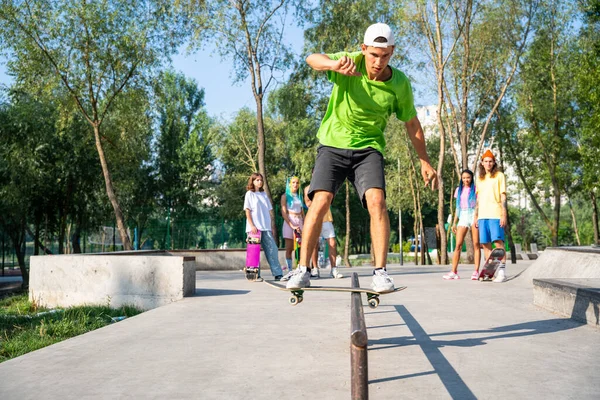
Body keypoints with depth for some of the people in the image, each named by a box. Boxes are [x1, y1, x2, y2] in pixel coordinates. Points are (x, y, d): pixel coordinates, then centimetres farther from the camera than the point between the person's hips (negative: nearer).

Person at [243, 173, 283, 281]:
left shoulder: (264, 194, 19)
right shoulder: (249, 194, 4)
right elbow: (247, 211, -3)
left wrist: (270, 225, 11)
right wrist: (252, 225, -13)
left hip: (266, 227, 5)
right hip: (255, 227, -5)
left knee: (272, 249, -2)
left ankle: (278, 273, -3)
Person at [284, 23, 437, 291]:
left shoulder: (400, 83, -7)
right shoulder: (351, 63, -12)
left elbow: (411, 123, 6)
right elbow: (312, 59, -28)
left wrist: (424, 161, 8)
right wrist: (334, 64, -51)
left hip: (368, 148, 1)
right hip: (332, 145, -1)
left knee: (376, 201, -21)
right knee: (320, 201, -16)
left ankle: (380, 272, -14)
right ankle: (303, 270, -7)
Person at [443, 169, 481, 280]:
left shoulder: (475, 189, 5)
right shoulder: (459, 190, 15)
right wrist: (454, 223, 14)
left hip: (474, 216, -3)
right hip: (463, 217, 3)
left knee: (476, 244, -5)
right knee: (458, 245, -6)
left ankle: (476, 272, -3)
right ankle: (454, 272, -8)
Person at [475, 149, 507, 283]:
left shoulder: (499, 176, 5)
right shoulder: (479, 179, 19)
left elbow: (503, 196, -1)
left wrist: (504, 215, -9)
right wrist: (475, 217, 15)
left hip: (495, 214, -5)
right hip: (482, 215, 5)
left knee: (498, 242, -8)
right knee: (485, 243, 4)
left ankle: (502, 271, -7)